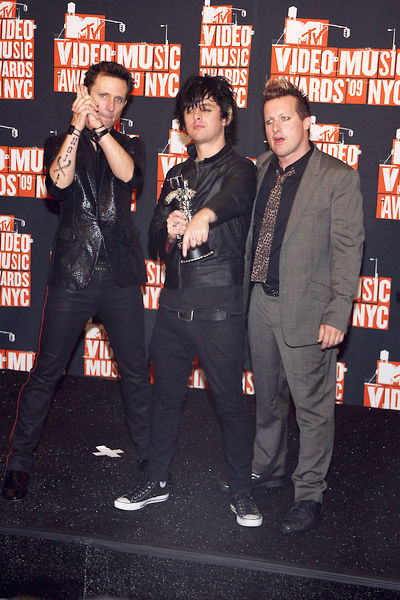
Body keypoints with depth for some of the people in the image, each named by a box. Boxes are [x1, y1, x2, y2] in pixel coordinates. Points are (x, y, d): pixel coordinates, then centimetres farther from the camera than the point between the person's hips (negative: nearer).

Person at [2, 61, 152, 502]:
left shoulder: (129, 145, 12)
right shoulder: (61, 143, 8)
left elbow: (128, 173, -11)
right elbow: (58, 181, -13)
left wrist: (99, 127, -17)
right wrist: (79, 126, -15)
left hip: (120, 276, 2)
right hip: (72, 275, -1)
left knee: (136, 372, 8)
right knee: (45, 373, 3)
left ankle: (147, 456, 23)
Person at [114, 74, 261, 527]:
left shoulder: (240, 169, -3)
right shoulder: (176, 176, 15)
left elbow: (236, 195, -29)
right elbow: (155, 240, 16)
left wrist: (205, 213, -51)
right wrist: (168, 229, -9)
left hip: (219, 310, -5)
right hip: (173, 306, 5)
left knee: (231, 402, 2)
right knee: (165, 396, 15)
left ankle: (241, 492, 18)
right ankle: (155, 481, 29)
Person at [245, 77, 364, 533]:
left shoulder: (338, 178, -8)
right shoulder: (259, 170, 9)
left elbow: (348, 250, -10)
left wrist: (337, 316, -15)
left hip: (306, 311, -5)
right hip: (260, 304, 6)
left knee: (313, 408, 4)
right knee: (267, 398, 20)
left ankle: (309, 493, 18)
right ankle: (267, 470, 37)